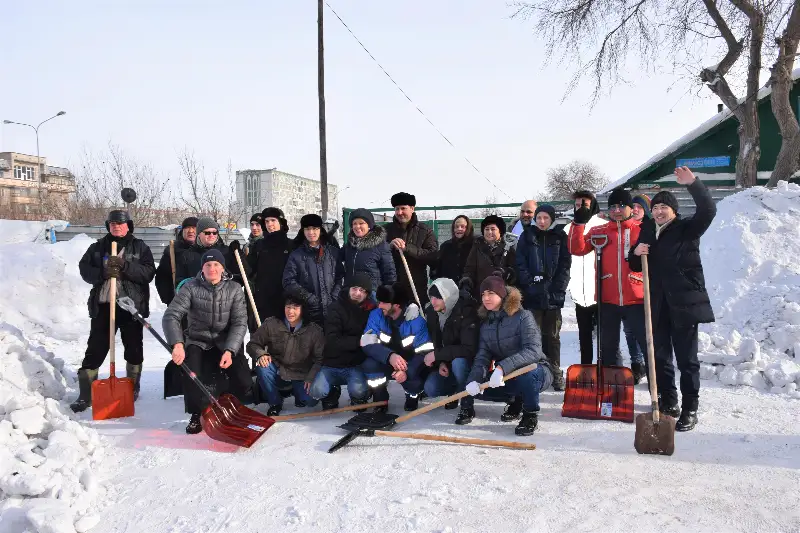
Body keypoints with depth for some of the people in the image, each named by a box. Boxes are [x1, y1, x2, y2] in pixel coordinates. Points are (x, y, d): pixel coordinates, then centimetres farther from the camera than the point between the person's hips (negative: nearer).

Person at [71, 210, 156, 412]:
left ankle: (133, 388, 26)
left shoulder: (140, 247, 4)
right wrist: (103, 272, -16)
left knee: (134, 349, 9)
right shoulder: (97, 247, 11)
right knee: (95, 349, 0)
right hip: (103, 305, 1)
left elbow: (149, 272, -7)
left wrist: (125, 266, -19)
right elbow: (84, 269, 3)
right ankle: (85, 394, 5)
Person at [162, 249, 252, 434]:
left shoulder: (234, 289, -4)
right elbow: (171, 316, -16)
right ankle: (197, 414, 1)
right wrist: (177, 343, -34)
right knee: (192, 376, -28)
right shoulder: (191, 287, -8)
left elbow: (239, 323, -9)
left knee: (243, 383, -17)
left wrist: (229, 350, -23)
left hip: (226, 344, 1)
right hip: (198, 343, 0)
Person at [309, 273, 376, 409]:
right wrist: (359, 341, -31)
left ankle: (359, 398, 10)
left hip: (355, 366, 0)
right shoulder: (336, 308, -9)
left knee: (358, 390, -30)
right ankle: (332, 393, 13)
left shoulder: (371, 310, -1)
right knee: (317, 392, -25)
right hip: (331, 365, 0)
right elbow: (332, 341, -21)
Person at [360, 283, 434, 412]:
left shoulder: (417, 321, -22)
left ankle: (412, 396, 11)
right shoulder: (376, 315, -16)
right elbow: (367, 344, -24)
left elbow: (425, 353, -25)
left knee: (414, 383, -30)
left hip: (411, 367, -1)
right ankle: (380, 400, -2)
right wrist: (390, 356, -44)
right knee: (369, 365, -29)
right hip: (386, 364, 1)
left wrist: (407, 372, -43)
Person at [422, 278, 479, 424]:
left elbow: (469, 349, -32)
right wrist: (441, 362, -15)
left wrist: (437, 355, -31)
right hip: (445, 363, 5)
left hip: (468, 361, -5)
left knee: (458, 362, -38)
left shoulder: (465, 312, -25)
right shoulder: (431, 312, -5)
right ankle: (454, 389, 16)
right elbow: (434, 342, 3)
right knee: (430, 388, -19)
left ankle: (467, 407, -18)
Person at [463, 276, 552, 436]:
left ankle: (530, 414, -11)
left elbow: (533, 350, -29)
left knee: (526, 373, -40)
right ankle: (516, 400, 12)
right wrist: (474, 379, -25)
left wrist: (502, 367, -40)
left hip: (535, 371, -6)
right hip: (506, 376, 6)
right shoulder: (486, 324, 4)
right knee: (477, 388, -16)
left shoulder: (523, 316, -16)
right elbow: (483, 356, -5)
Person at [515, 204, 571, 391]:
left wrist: (557, 288, -6)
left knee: (552, 335, 8)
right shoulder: (527, 236, 5)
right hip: (532, 295, -1)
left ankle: (555, 373, 15)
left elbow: (565, 265, 3)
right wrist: (530, 282, -12)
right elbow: (520, 263, 0)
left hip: (554, 295, 1)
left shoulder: (560, 237, 7)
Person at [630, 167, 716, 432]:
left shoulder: (686, 228, 0)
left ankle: (689, 410, 9)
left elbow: (708, 211, -20)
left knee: (687, 359, 1)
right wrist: (635, 253, -5)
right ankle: (668, 401, 25)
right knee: (660, 356, 11)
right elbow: (636, 266, 17)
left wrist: (693, 183, -31)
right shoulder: (647, 232, 12)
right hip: (657, 305, 5)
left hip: (684, 303, -5)